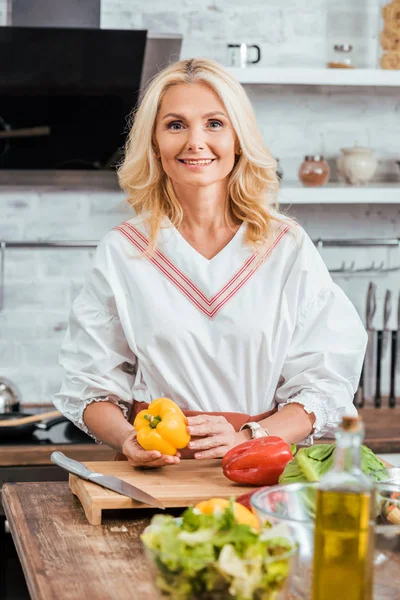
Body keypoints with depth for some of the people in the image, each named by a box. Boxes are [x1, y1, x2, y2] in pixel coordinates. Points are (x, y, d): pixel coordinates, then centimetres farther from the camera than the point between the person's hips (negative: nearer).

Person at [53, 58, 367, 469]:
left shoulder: (289, 248, 7)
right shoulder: (120, 252, 7)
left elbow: (325, 383, 3)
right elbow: (92, 386, 6)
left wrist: (247, 438, -13)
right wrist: (127, 438, -14)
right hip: (156, 469, 0)